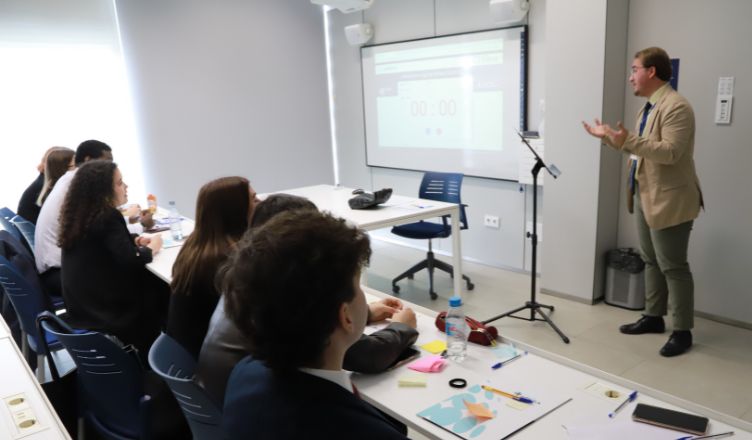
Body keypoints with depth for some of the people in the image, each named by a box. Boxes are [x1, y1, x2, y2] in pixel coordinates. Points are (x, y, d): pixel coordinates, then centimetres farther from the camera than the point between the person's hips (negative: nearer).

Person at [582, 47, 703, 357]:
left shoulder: (676, 106, -17)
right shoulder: (649, 107, 15)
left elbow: (670, 152, -26)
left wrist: (628, 140, -31)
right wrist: (609, 137, 14)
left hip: (668, 201, -10)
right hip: (645, 196, 10)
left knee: (673, 267, -1)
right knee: (651, 262, 17)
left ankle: (683, 331, 12)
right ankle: (653, 317, 30)